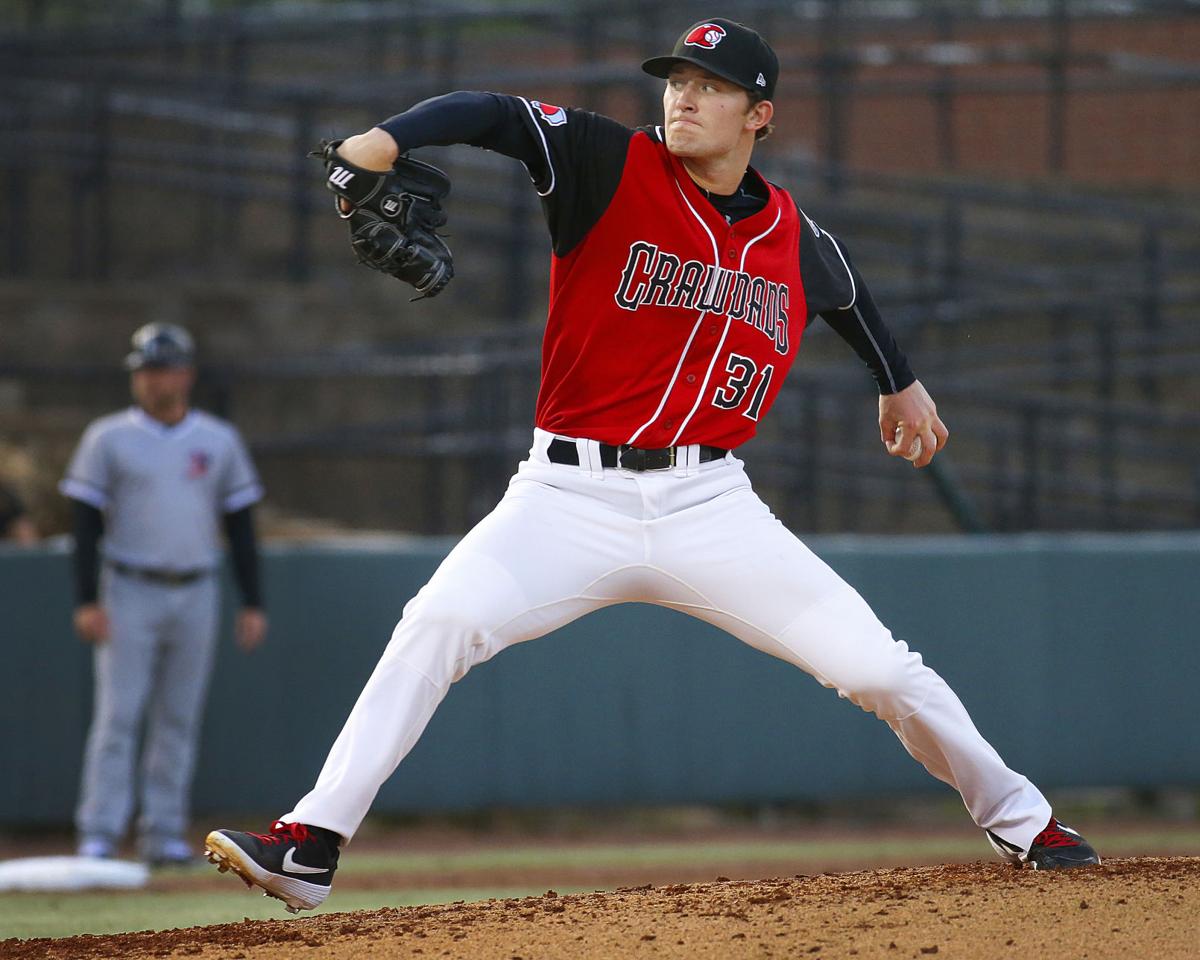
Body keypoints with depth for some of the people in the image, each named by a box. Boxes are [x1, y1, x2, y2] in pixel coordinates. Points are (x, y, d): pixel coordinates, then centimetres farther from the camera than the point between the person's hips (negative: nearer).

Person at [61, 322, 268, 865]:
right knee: (118, 714, -9)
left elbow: (240, 527, 11)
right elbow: (86, 524, -3)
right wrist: (86, 602, -12)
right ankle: (99, 834, -11)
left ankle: (164, 834, 8)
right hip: (129, 595, -3)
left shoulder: (219, 441, 8)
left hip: (196, 595, 3)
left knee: (179, 718, 4)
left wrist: (253, 604, 4)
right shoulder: (108, 439, 0)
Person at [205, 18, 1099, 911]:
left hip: (709, 504, 2)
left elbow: (849, 294, 31)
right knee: (440, 623, -25)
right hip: (572, 497, -2)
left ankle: (1023, 823, 19)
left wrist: (901, 383, 46)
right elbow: (491, 115, -20)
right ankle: (309, 851, -23)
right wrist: (385, 141, -40)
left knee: (877, 667, -4)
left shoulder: (793, 238, 7)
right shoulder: (612, 167, -4)